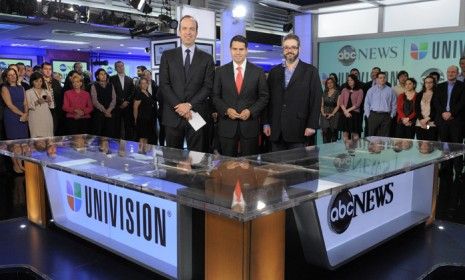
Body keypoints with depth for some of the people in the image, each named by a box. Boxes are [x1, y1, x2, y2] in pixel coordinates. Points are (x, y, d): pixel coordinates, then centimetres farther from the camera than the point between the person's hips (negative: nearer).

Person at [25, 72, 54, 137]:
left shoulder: (47, 92, 15)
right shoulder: (28, 92, 6)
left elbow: (52, 106, 11)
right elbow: (28, 106, -4)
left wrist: (49, 101, -9)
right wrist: (37, 102, -19)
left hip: (47, 119, 3)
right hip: (35, 119, -3)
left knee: (48, 137, -1)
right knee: (36, 137, -10)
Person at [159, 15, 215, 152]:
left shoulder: (207, 58, 8)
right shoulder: (167, 55, 9)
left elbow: (208, 86, 0)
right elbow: (163, 84, 1)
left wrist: (190, 105, -11)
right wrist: (178, 105, -11)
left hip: (197, 115, 0)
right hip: (172, 115, 1)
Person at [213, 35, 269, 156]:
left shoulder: (258, 72, 3)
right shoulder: (221, 71, 5)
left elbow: (264, 96, 4)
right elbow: (215, 96, 6)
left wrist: (251, 111, -11)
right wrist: (226, 110, -11)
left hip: (250, 125, 0)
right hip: (227, 125, 1)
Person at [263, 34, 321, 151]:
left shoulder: (311, 71, 3)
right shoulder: (274, 72, 13)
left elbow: (316, 100, -2)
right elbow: (268, 99, 13)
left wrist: (312, 125, -9)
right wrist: (266, 123, 6)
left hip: (299, 129, -3)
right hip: (276, 131, 3)